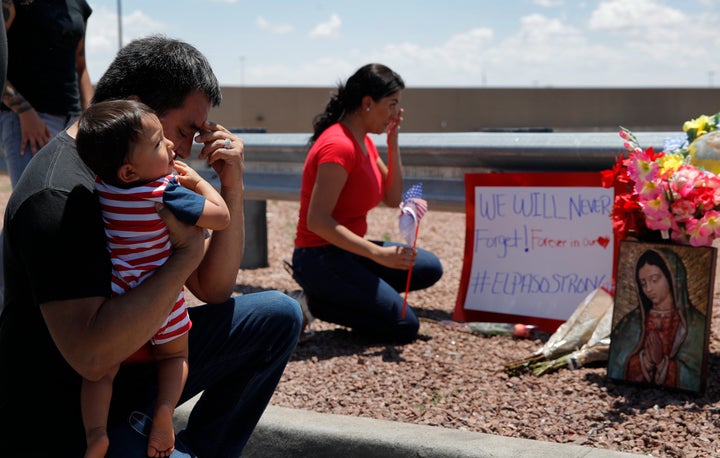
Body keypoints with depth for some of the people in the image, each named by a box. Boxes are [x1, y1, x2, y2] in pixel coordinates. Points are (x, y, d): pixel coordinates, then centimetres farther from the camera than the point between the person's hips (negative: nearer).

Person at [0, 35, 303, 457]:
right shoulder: (59, 197, -24)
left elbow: (214, 289, 9)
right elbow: (91, 355, -33)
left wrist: (233, 189, -5)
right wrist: (187, 252, -26)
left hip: (136, 366, 9)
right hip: (65, 424, -9)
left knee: (279, 317, 6)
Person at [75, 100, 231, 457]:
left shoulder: (101, 185, -7)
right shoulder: (165, 192, -22)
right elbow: (221, 217, -18)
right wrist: (198, 181, -4)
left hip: (114, 297, 3)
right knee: (174, 355, 22)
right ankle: (165, 408, -4)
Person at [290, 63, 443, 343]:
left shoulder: (364, 142, 10)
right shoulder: (339, 146, -20)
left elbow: (392, 199, 10)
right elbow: (317, 221, -26)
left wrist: (393, 142, 2)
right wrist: (378, 253, -30)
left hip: (346, 252, 10)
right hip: (320, 259, -10)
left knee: (429, 268, 7)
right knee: (404, 327, -12)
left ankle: (334, 297, 4)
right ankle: (316, 303, -3)